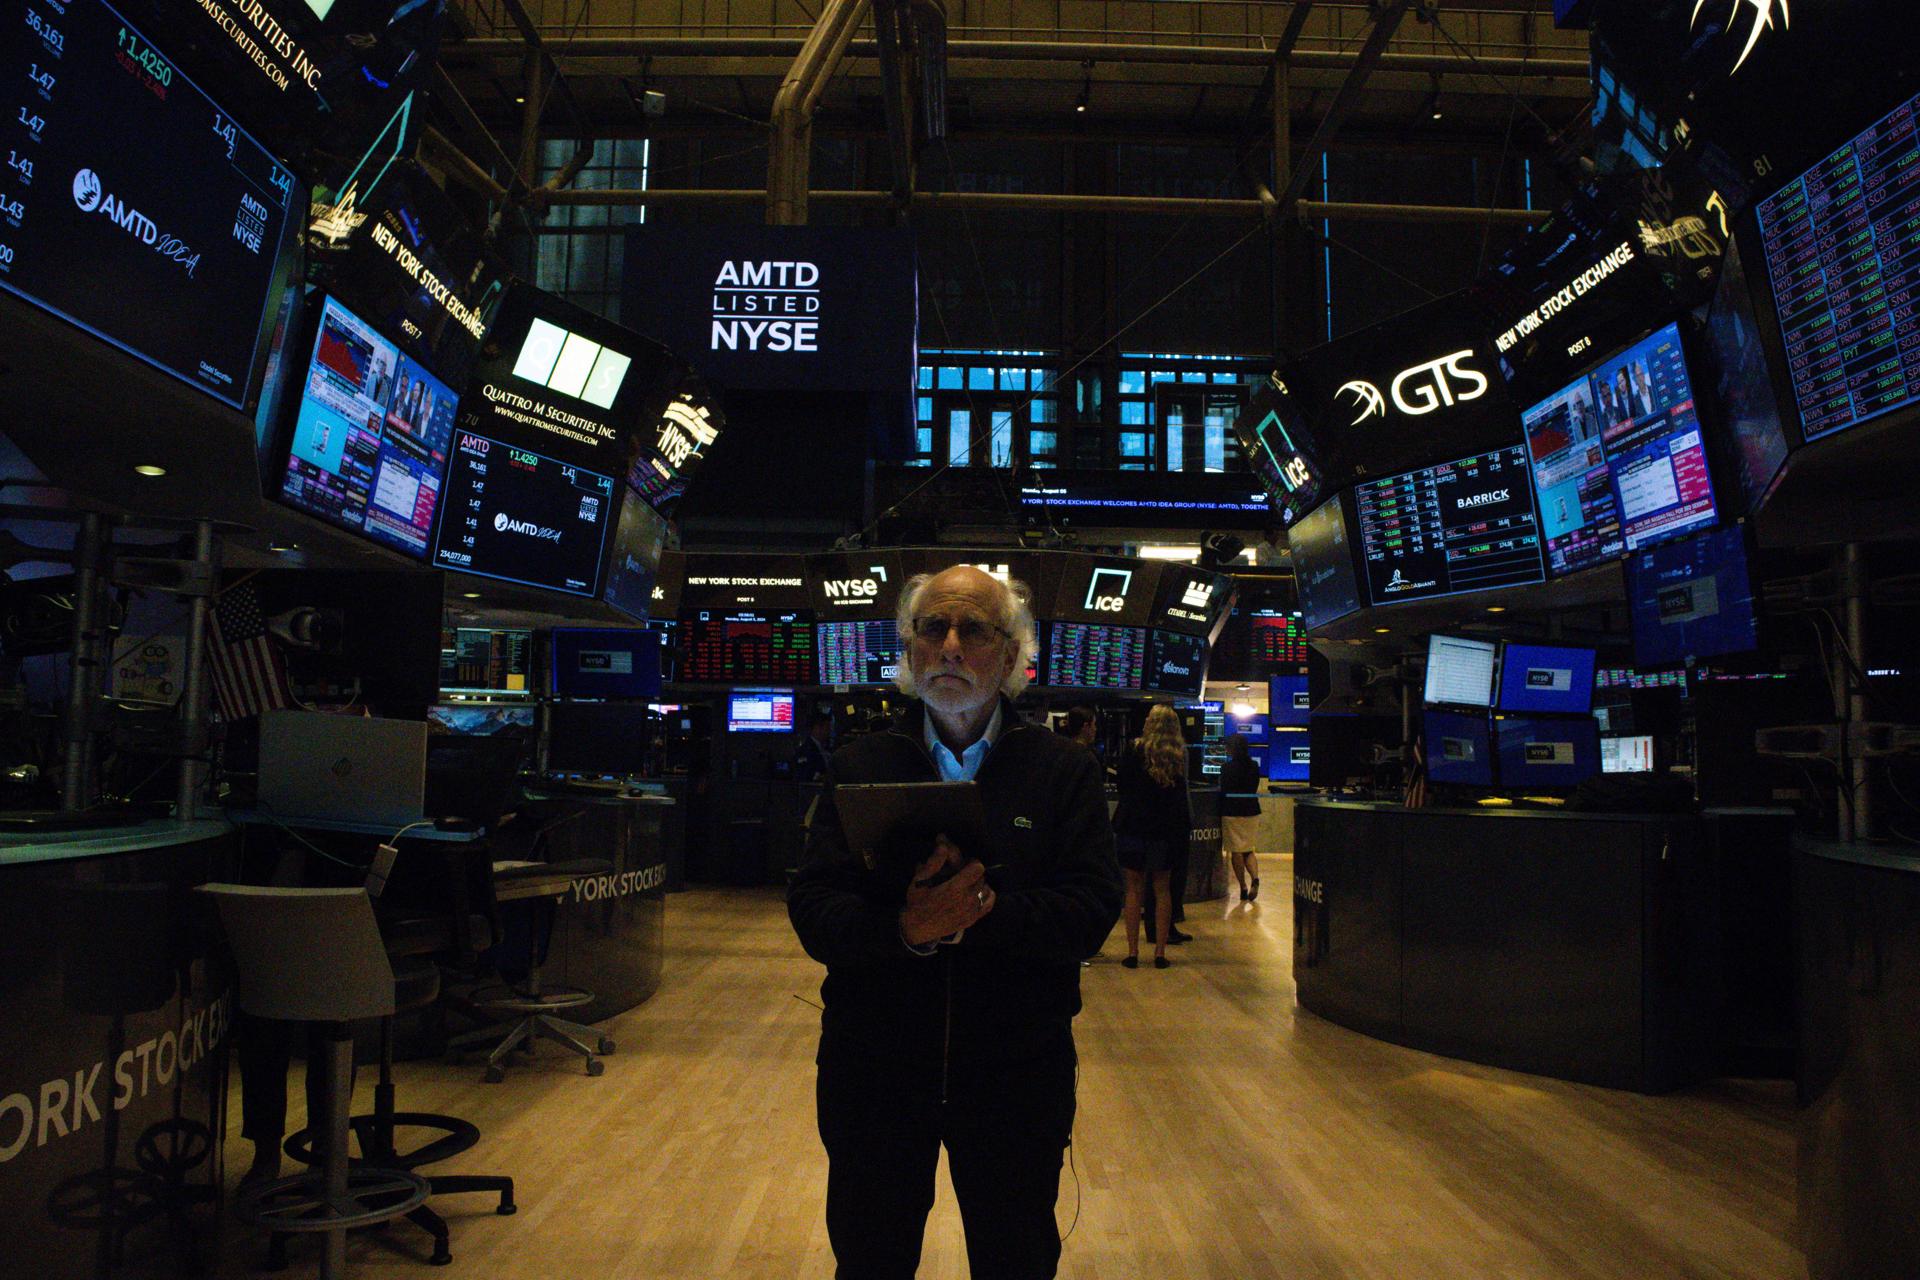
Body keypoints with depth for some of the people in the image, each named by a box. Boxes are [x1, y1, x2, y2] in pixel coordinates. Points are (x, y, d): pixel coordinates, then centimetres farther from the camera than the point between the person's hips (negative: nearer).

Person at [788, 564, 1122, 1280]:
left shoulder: (1065, 770, -1)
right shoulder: (858, 767, 1)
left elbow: (1093, 908, -11)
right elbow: (812, 912, -8)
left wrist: (989, 911, -28)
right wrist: (903, 929, -28)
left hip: (1018, 1076, 0)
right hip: (872, 1071, 1)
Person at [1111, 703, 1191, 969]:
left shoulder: (1134, 749, -7)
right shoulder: (1180, 755, 0)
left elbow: (1123, 786, 1)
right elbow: (1182, 795, 6)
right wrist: (1183, 828, 14)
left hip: (1133, 826, -2)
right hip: (1166, 830, 2)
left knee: (1134, 889, 5)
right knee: (1162, 890, 10)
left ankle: (1132, 952, 4)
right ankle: (1160, 952, 10)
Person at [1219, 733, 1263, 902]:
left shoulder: (1227, 767, -13)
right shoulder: (1254, 766, 3)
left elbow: (1224, 792, -10)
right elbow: (1255, 790, 10)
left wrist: (1221, 811, 2)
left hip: (1232, 813, -5)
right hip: (1252, 811, 5)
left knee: (1236, 851, 5)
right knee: (1248, 850, 16)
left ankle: (1243, 887, 6)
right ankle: (1255, 878, -7)